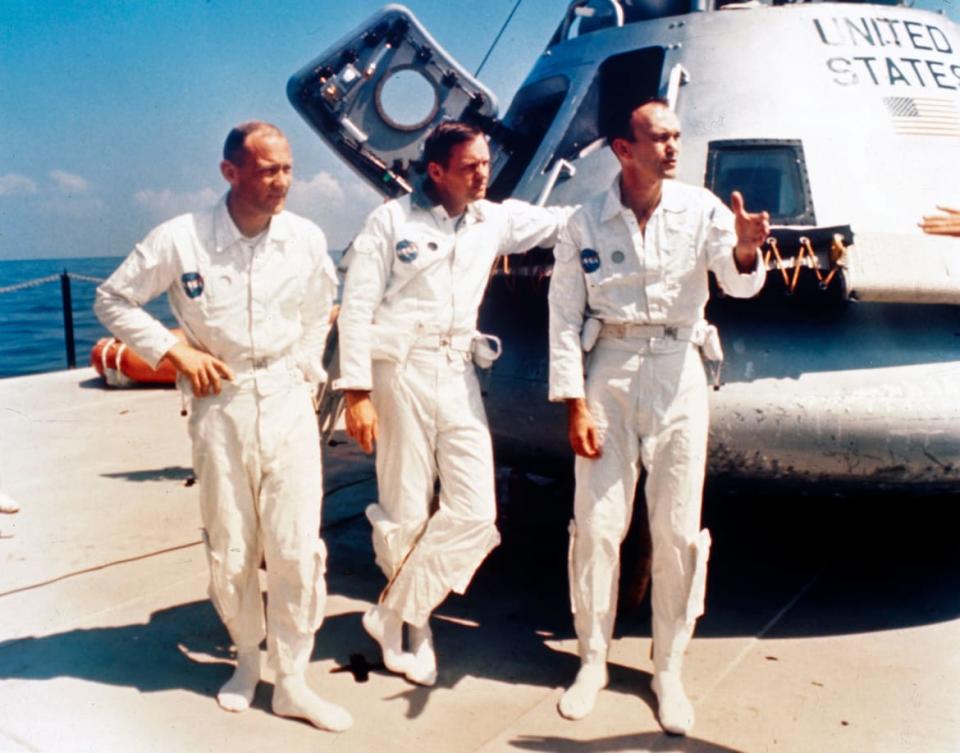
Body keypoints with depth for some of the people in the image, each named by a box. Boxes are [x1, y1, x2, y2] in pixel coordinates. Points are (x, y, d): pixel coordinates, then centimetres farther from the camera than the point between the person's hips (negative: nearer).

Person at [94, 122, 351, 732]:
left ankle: (292, 681, 14)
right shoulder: (181, 239, -11)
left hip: (288, 402, 1)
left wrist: (307, 374, 10)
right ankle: (248, 659, 33)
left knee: (298, 548, -1)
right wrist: (176, 351, -9)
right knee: (230, 550, 10)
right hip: (221, 402, -1)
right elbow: (113, 301, 1)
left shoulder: (307, 239, -4)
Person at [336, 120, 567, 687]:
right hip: (402, 370, -4)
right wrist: (357, 391, -11)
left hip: (459, 373, 5)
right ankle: (413, 625, 26)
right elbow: (357, 306, -4)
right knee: (407, 512, 3)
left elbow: (564, 221, 15)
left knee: (475, 512, -3)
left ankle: (394, 614, 13)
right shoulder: (392, 221, -1)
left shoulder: (494, 219, 11)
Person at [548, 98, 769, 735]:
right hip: (609, 374, 0)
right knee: (598, 525, 3)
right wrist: (574, 405, -7)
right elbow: (565, 318, -1)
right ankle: (594, 660, 21)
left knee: (679, 530, 4)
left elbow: (741, 284, -11)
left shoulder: (700, 209, -1)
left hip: (677, 374, 1)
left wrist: (745, 251, -35)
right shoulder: (587, 223, -2)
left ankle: (668, 669, 21)